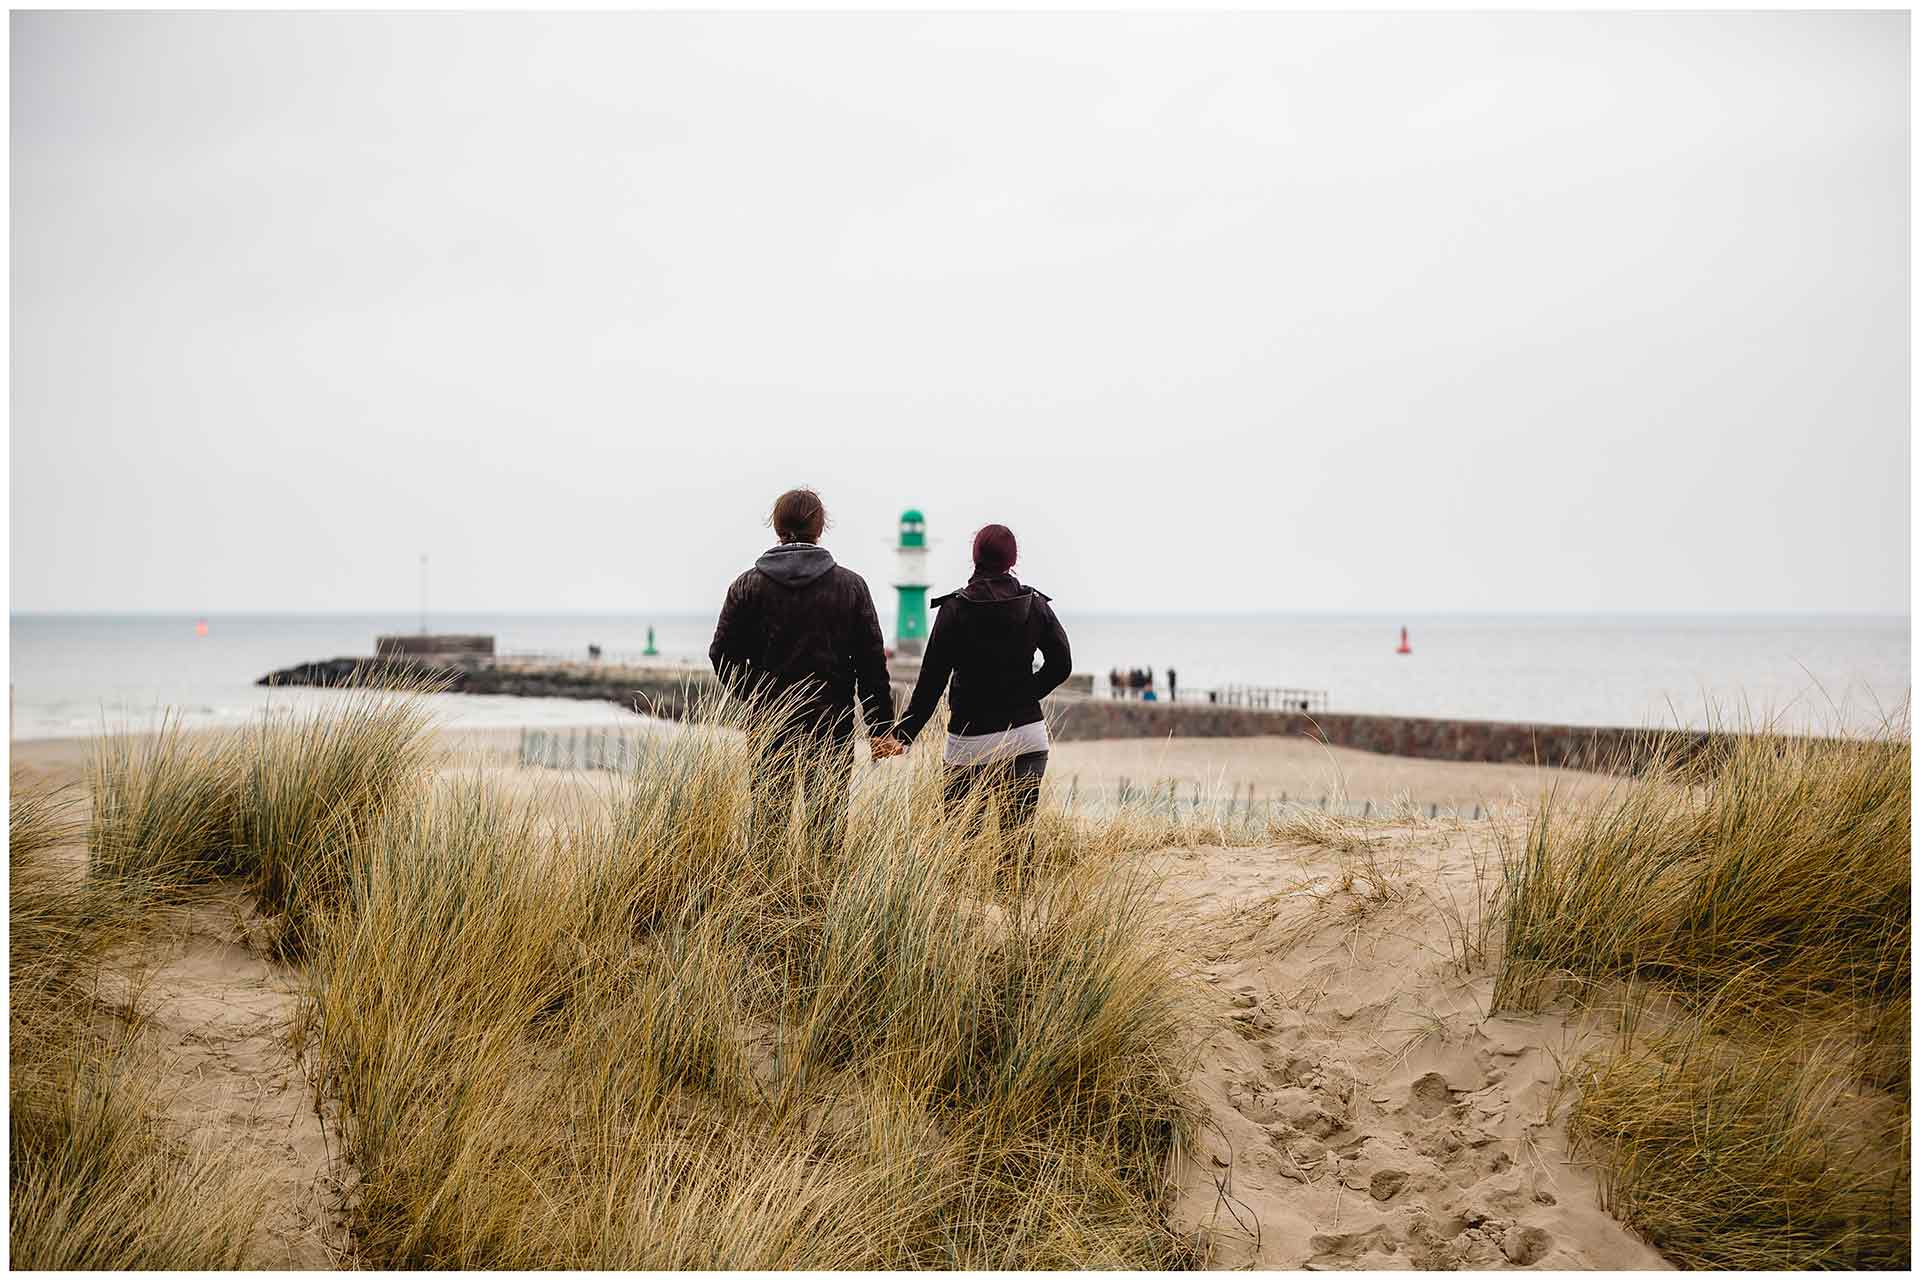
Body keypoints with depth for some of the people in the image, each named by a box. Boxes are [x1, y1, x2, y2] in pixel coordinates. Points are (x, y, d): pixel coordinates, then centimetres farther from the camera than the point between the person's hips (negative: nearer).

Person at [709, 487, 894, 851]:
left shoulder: (748, 586, 1)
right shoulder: (851, 586, 1)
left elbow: (722, 654, -2)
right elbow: (872, 661, -1)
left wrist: (754, 699, 9)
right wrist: (880, 729, 2)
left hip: (769, 725, 0)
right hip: (833, 726, 0)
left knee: (768, 824, 8)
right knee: (827, 823, 5)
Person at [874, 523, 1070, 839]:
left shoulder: (955, 609, -7)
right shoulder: (1034, 605, 2)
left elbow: (932, 680, -9)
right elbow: (1060, 663, -1)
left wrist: (903, 735, -6)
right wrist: (1024, 694, 10)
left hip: (971, 741, -3)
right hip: (1027, 735, 3)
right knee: (1018, 834, 7)